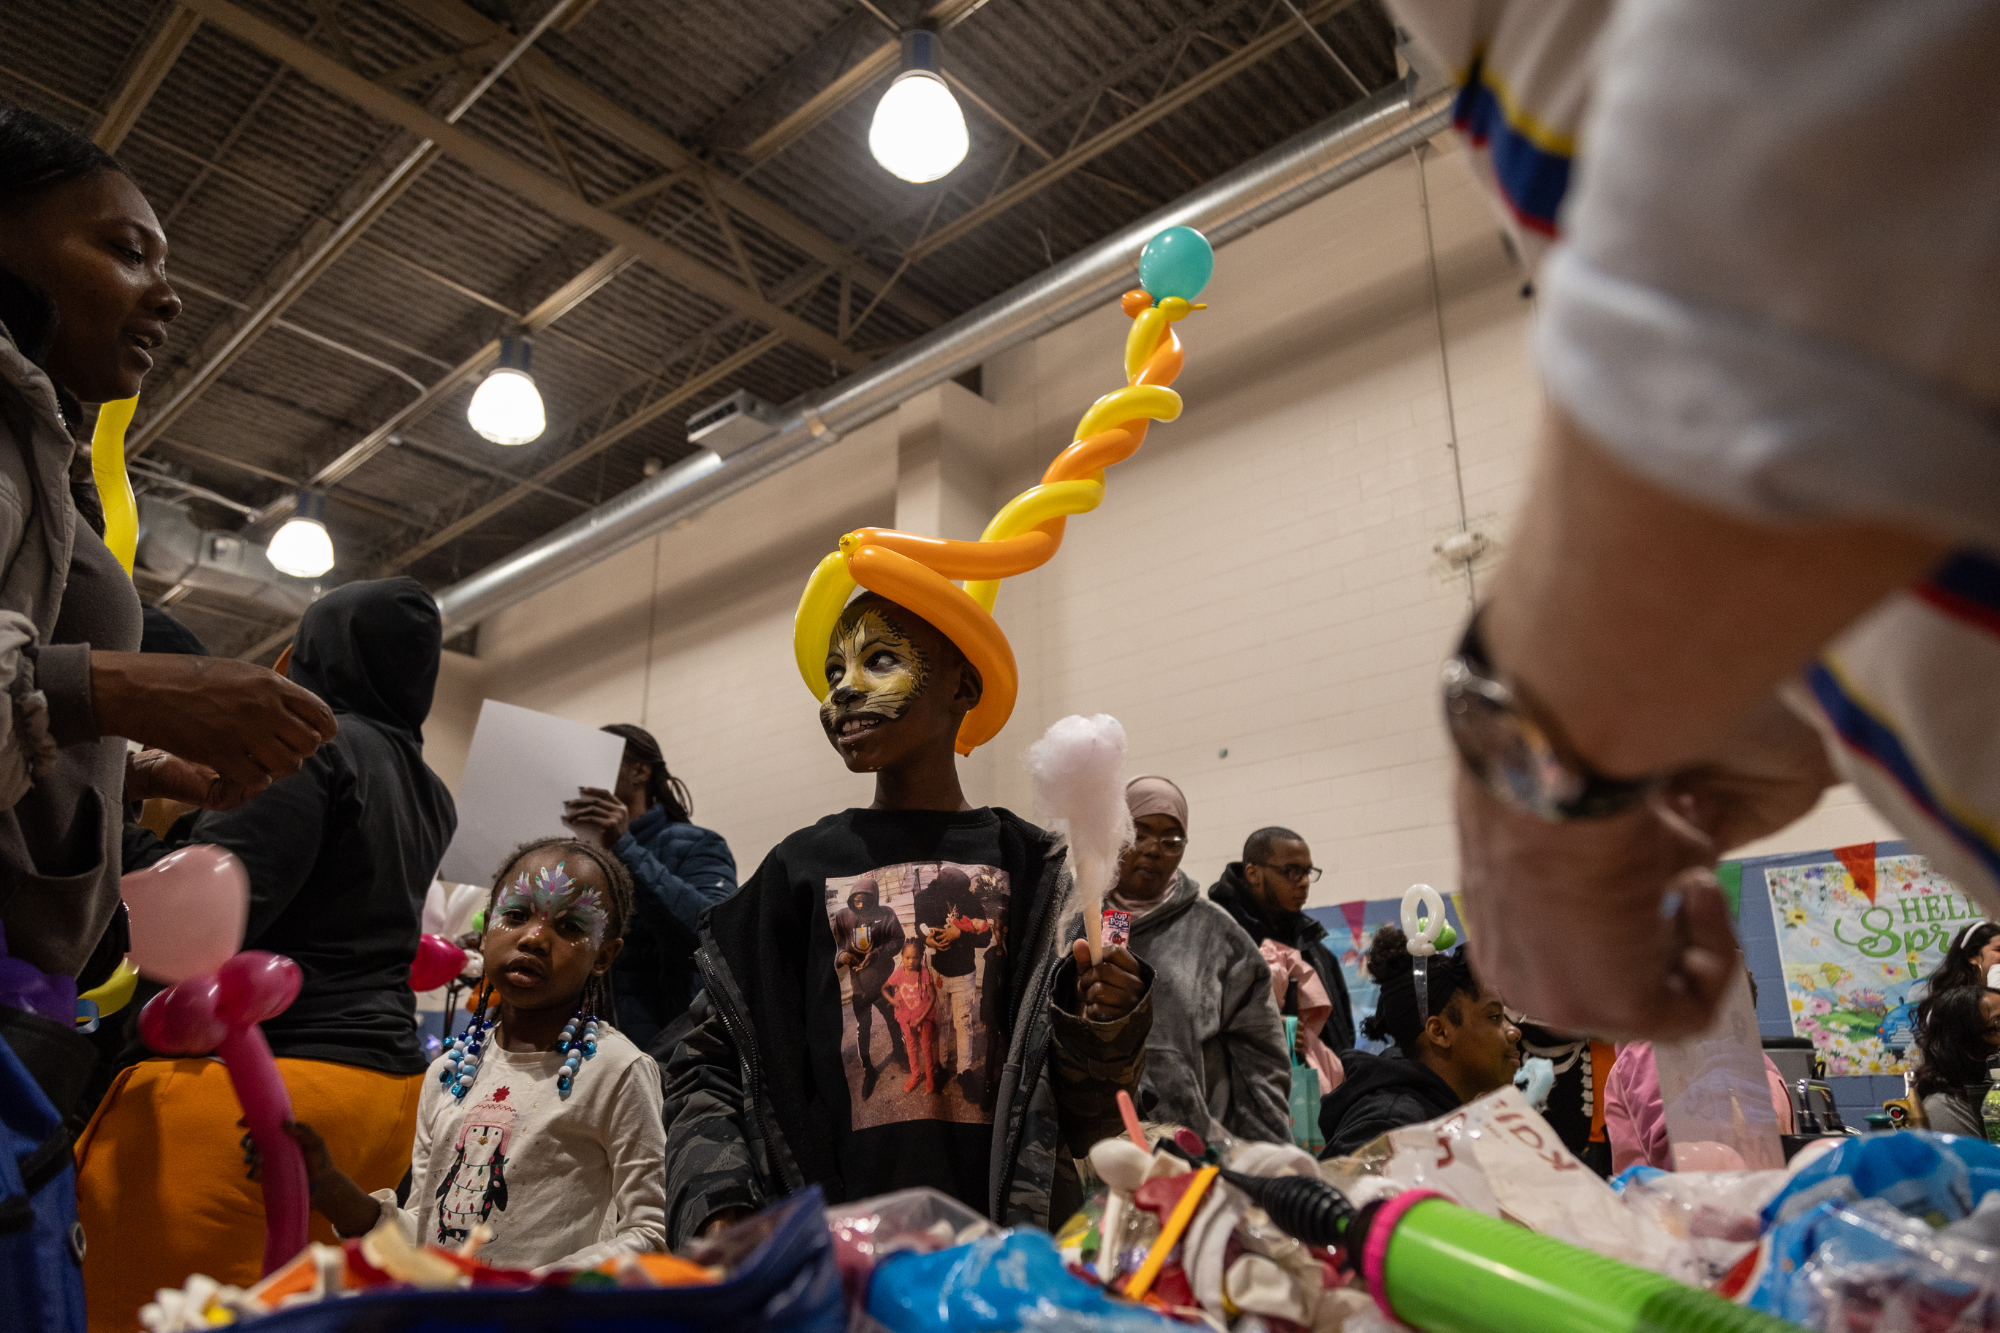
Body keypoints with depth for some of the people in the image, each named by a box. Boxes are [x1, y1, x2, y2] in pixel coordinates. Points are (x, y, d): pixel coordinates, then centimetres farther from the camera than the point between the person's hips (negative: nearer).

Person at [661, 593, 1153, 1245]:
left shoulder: (1029, 866, 0)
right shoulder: (801, 868, 3)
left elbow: (1085, 1123, 3)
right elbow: (709, 1067, 6)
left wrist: (1104, 1026, -16)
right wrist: (717, 1210, -8)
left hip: (1005, 1241, 0)